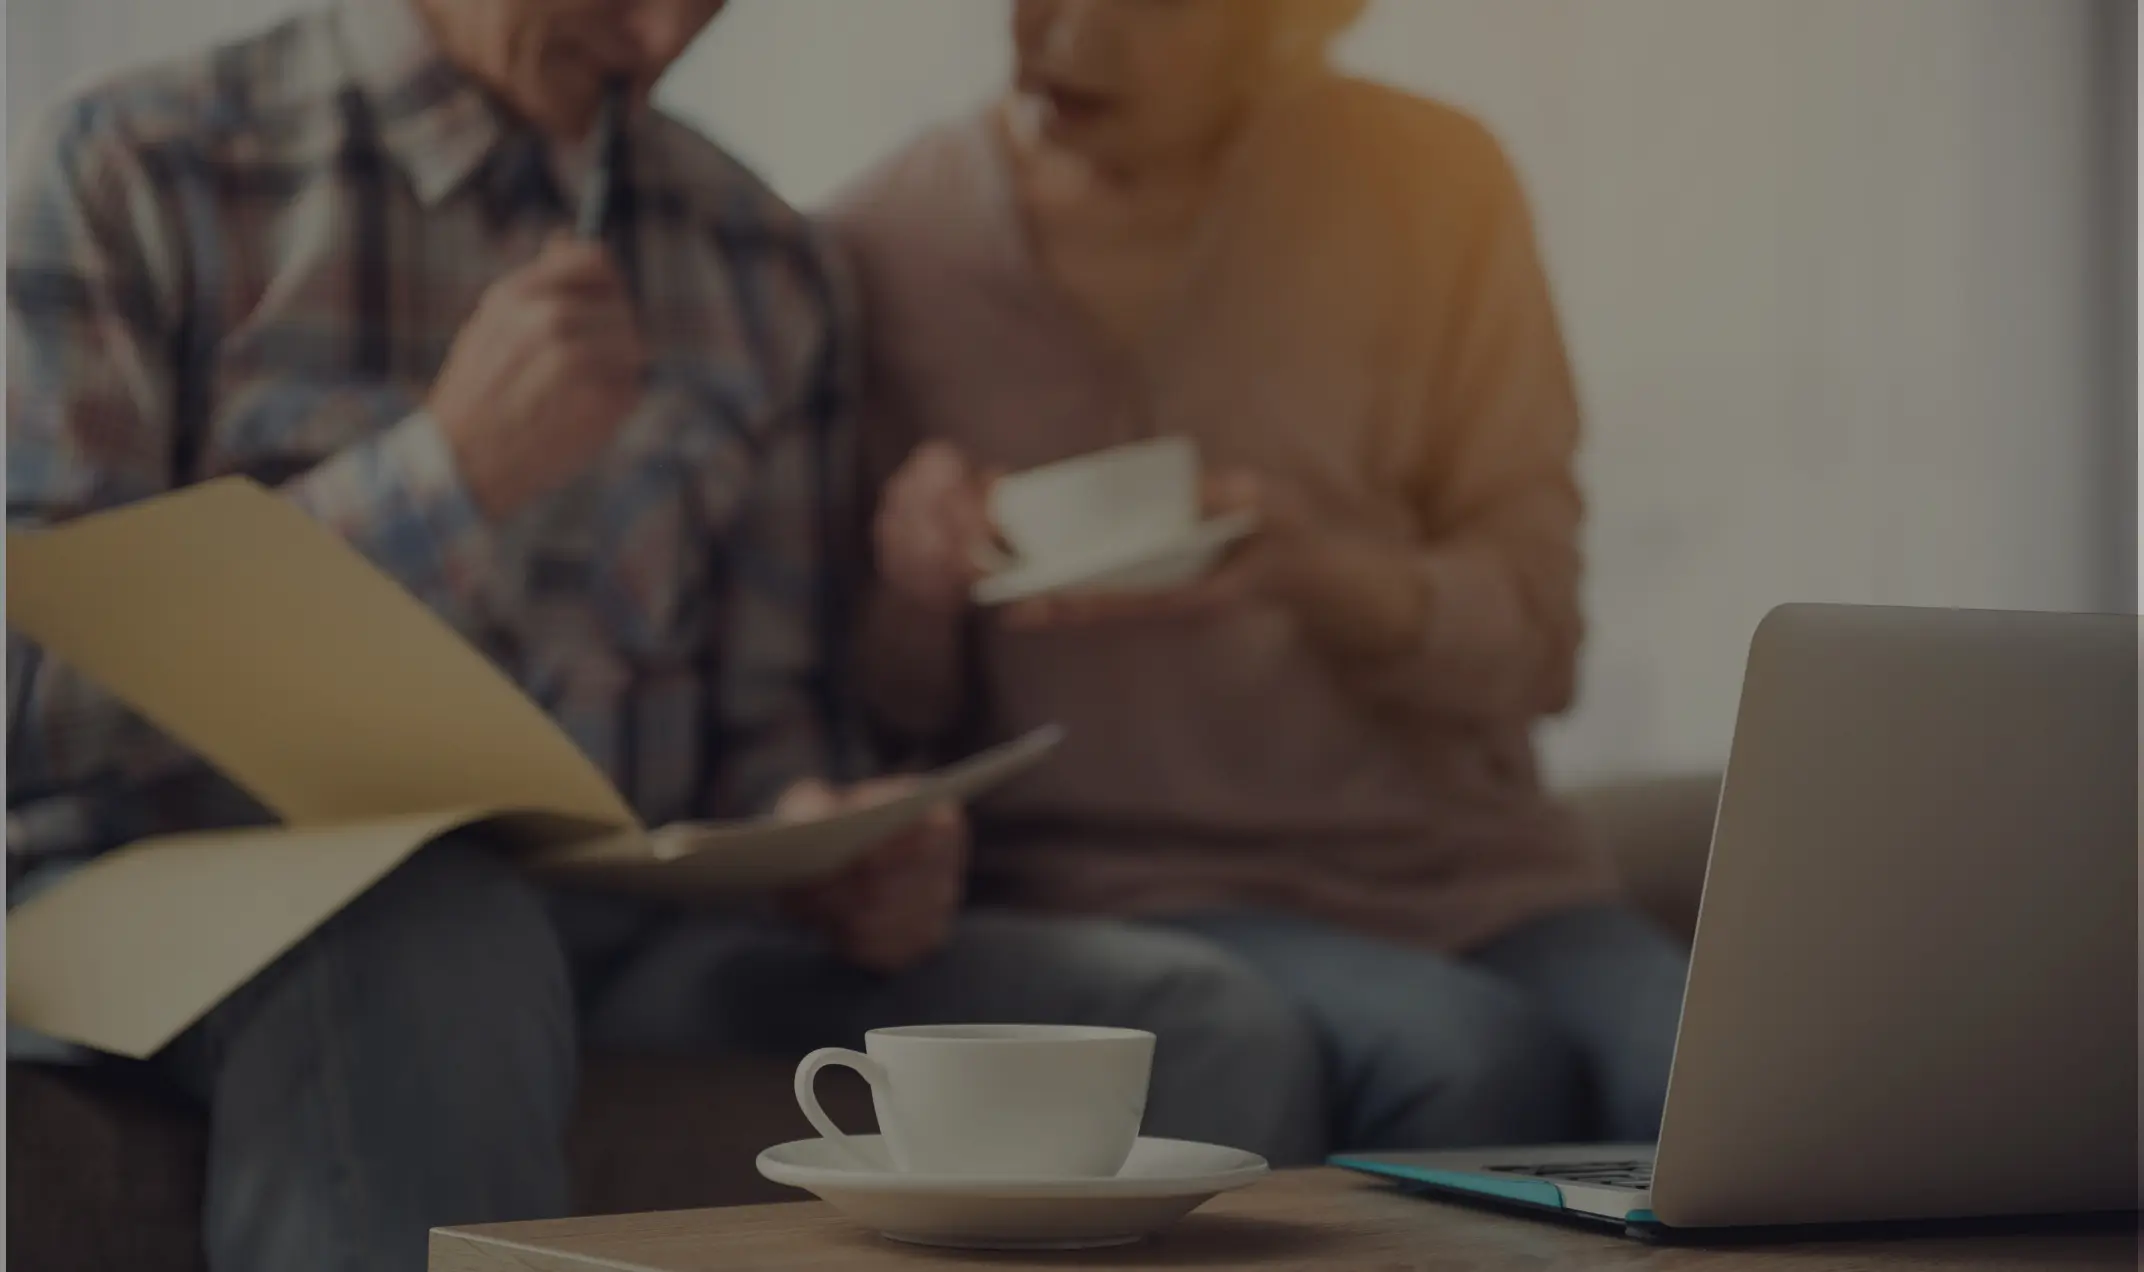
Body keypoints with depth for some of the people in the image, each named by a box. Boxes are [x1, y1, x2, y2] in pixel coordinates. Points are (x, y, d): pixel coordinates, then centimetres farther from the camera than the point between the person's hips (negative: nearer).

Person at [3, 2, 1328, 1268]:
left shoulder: (768, 268, 15)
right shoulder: (147, 168, 3)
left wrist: (832, 848, -6)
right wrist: (448, 468, -13)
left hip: (623, 932, 4)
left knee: (1215, 1030, -18)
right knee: (437, 942, -41)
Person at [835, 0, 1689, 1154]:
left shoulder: (1429, 183, 2)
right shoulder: (886, 249, 2)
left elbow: (1527, 642, 2)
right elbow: (894, 721, 8)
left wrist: (1318, 572, -19)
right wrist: (910, 590, -16)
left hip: (1459, 861, 1)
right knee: (1466, 1064, -32)